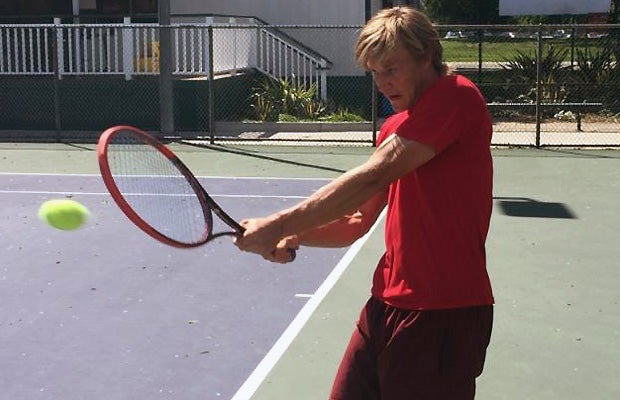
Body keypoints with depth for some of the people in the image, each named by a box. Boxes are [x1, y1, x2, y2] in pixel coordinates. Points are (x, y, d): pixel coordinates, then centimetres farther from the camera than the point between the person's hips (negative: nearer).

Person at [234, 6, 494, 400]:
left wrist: (282, 224, -19)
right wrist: (294, 236, -3)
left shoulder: (456, 96, -12)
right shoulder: (394, 128, 16)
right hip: (387, 304, 8)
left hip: (446, 312, -8)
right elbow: (358, 222, 15)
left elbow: (373, 176, -21)